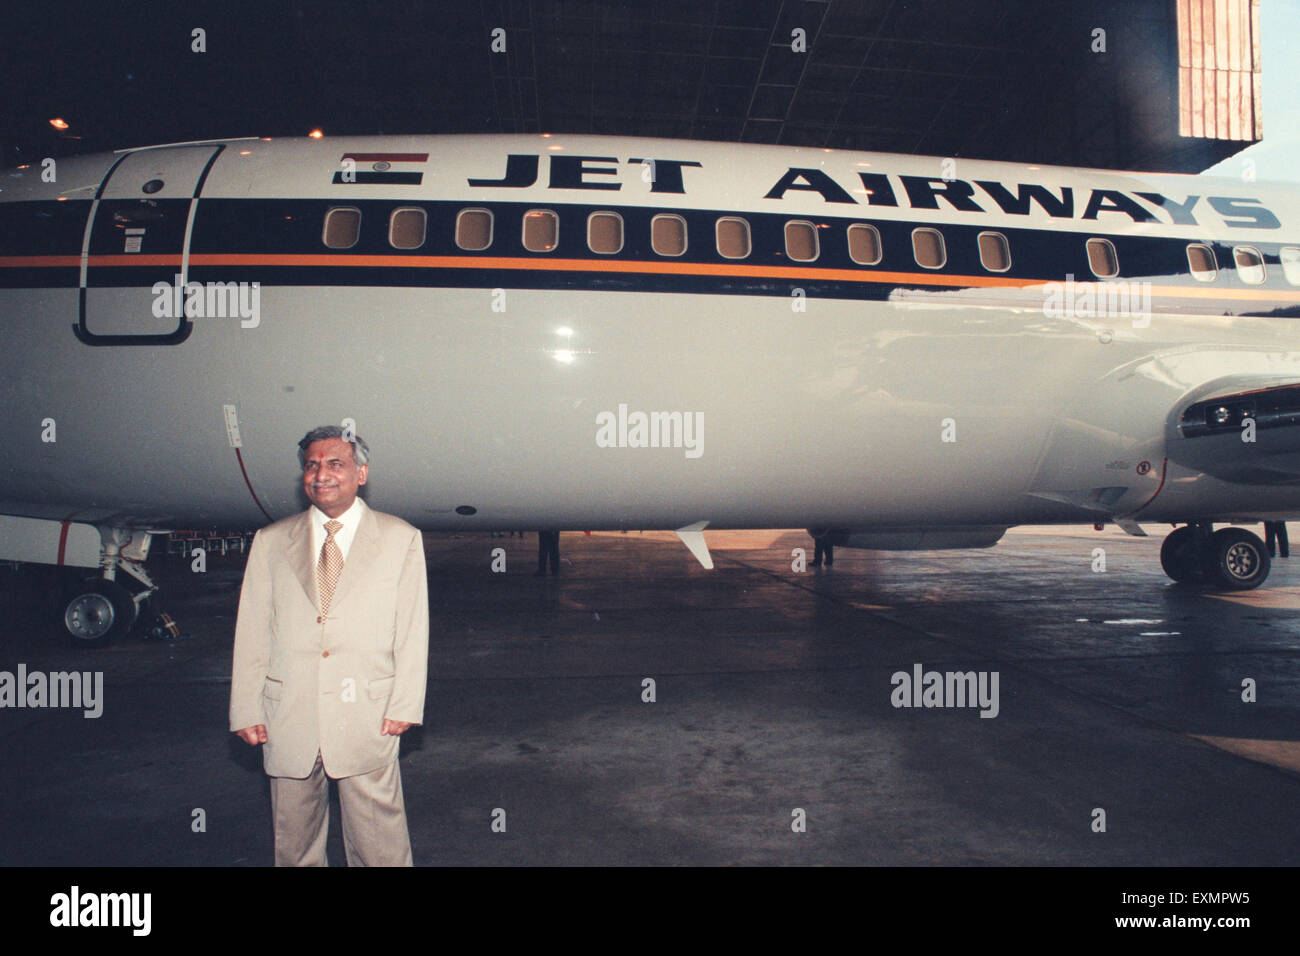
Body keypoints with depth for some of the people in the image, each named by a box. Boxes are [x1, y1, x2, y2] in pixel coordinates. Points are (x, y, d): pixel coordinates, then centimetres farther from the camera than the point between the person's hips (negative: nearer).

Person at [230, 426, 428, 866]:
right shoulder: (270, 541, 10)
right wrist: (246, 711, 2)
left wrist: (405, 707, -6)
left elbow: (413, 631, 1)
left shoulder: (401, 539, 5)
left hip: (366, 720, -2)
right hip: (287, 720, 2)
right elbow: (252, 632, 8)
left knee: (379, 844, 3)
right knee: (294, 842, 12)